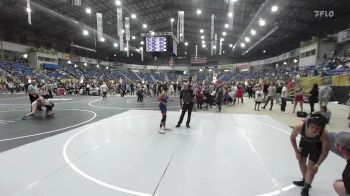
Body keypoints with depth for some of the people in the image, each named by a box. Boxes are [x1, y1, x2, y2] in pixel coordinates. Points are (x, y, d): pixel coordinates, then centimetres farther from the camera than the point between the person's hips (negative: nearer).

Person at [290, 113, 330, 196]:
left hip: (317, 146, -3)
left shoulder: (324, 134, -40)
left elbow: (325, 151, -22)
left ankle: (305, 189, 11)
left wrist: (317, 165, -21)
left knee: (311, 166, -3)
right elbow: (292, 138, -15)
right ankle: (305, 181, 39)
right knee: (301, 161, 16)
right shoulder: (300, 127, -39)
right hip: (304, 142, 3)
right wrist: (297, 152, -11)